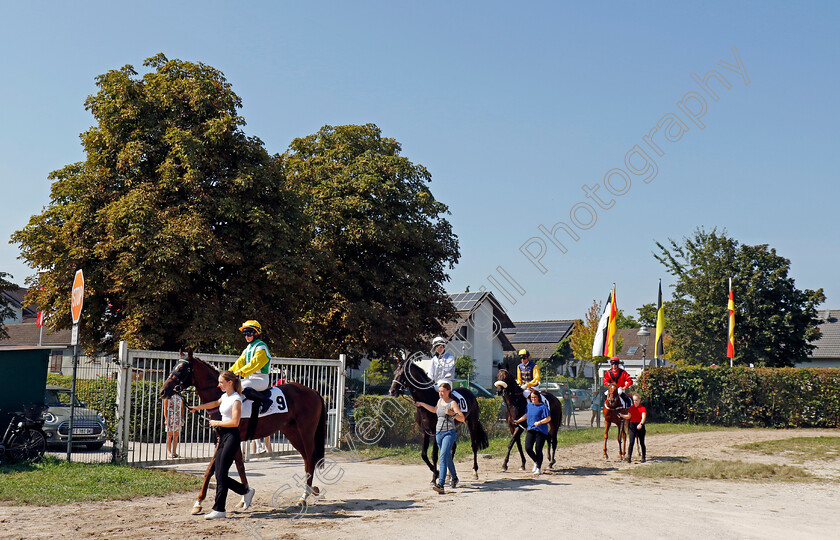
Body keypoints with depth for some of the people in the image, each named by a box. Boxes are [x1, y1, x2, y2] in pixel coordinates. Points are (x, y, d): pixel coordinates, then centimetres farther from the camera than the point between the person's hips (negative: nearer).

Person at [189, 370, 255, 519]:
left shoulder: (236, 399, -12)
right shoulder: (225, 396, 14)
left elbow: (235, 422, -20)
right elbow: (215, 403, 37)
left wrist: (217, 423, -10)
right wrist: (198, 407, 30)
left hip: (232, 437, -9)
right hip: (223, 436, 9)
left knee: (221, 474, -9)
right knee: (219, 474, 7)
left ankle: (219, 509, -5)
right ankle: (246, 491, 23)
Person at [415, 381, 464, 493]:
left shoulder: (453, 403, -7)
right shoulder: (440, 401, 12)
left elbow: (462, 419, -12)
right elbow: (435, 410, 34)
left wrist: (451, 413, -26)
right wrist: (422, 404, 31)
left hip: (449, 433, -7)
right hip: (439, 433, 7)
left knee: (443, 457, -19)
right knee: (448, 457, 18)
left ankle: (441, 484, -26)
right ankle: (454, 478, 39)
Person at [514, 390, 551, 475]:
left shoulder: (543, 406, -7)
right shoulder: (529, 405, 12)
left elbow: (548, 418, -12)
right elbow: (526, 415, 26)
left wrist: (539, 422, -24)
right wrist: (518, 421, 17)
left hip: (541, 431, -5)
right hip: (530, 430, 5)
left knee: (538, 449, -4)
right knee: (528, 448, -5)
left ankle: (539, 468, 13)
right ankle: (536, 462, 23)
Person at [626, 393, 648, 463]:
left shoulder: (642, 408, -6)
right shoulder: (631, 408, 8)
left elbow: (644, 417, -19)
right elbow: (629, 416, 6)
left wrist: (641, 424, -36)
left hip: (640, 426, -2)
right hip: (632, 425, 2)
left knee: (642, 442, 8)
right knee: (631, 442, -9)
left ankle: (643, 457, 19)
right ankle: (629, 457, -15)